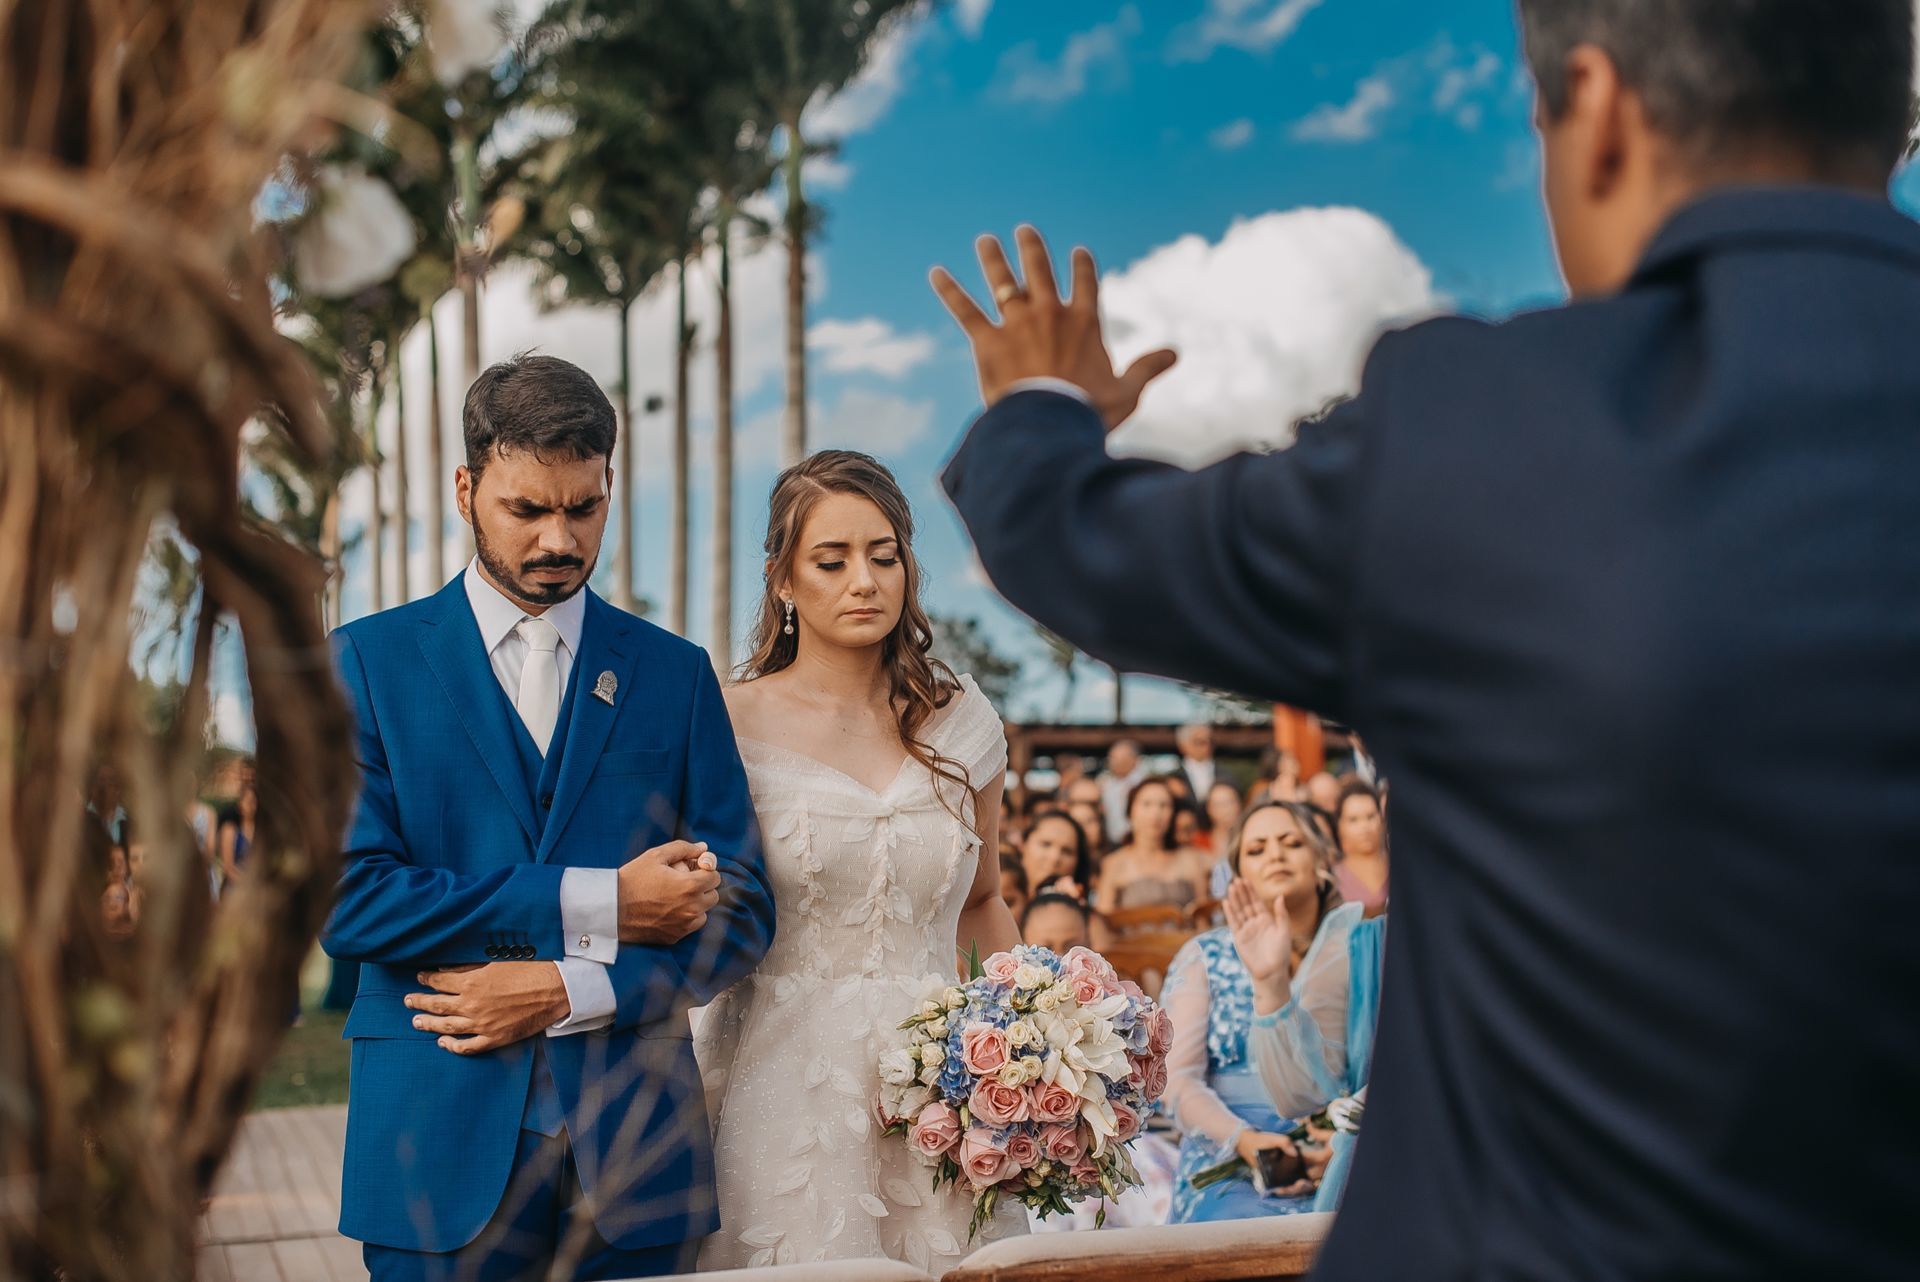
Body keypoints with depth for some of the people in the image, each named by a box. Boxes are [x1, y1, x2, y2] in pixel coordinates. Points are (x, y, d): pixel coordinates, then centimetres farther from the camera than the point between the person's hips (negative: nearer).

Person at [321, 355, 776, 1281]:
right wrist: (591, 905, -13)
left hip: (632, 1142, 2)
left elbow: (742, 909, 4)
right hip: (441, 1138, -1)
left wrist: (570, 991, -12)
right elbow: (345, 894, -9)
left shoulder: (675, 674, 8)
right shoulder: (366, 661, 3)